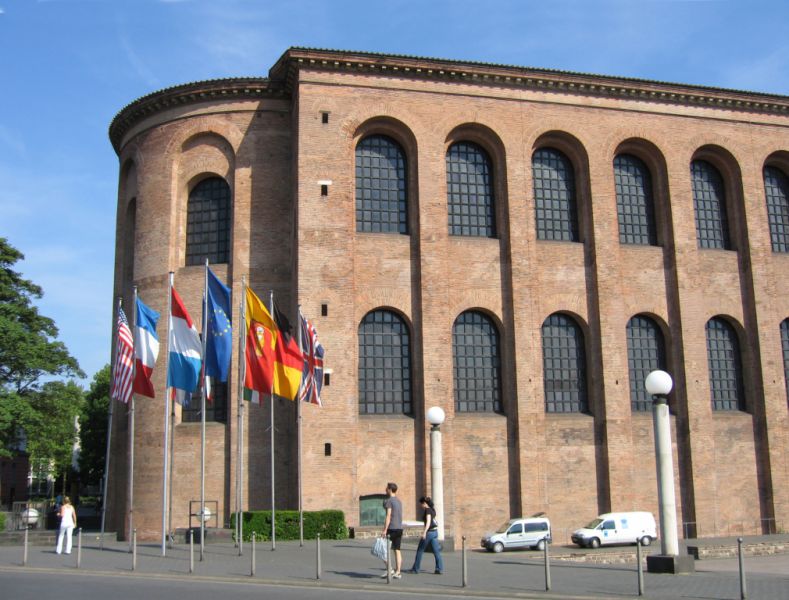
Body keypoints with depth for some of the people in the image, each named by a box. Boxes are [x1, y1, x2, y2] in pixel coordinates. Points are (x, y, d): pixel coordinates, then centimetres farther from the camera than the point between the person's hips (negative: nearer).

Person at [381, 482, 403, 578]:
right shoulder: (399, 501, 17)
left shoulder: (389, 501, -9)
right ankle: (397, 572, 4)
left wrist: (385, 530, -17)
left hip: (392, 528, -8)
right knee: (397, 550, 7)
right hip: (400, 528, 8)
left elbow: (388, 516, -16)